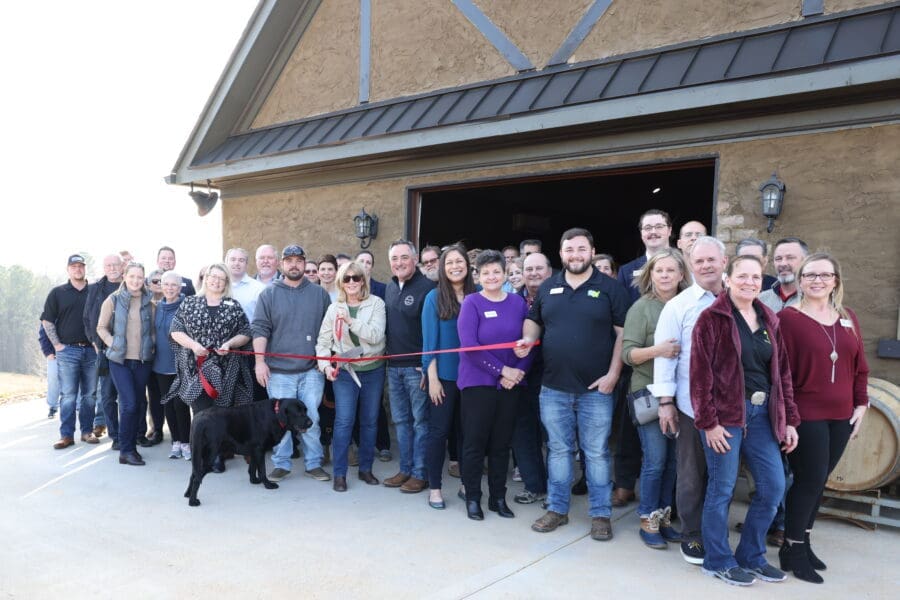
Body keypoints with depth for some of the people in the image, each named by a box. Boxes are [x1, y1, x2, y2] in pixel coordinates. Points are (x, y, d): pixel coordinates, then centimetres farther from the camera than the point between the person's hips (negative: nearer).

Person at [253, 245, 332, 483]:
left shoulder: (320, 294, 8)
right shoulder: (269, 294, 4)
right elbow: (260, 329, 0)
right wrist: (260, 362, -8)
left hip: (311, 369, 1)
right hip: (278, 370, -1)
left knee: (311, 419, 4)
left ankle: (314, 463, 16)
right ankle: (281, 464, 17)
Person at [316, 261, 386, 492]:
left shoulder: (376, 303, -4)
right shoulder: (334, 308, 3)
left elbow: (376, 336, -15)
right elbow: (323, 340, 6)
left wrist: (351, 321, -22)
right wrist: (325, 365, -7)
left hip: (373, 370, 0)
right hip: (345, 371, 0)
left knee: (370, 421, 10)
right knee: (344, 421, -6)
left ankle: (365, 468, 24)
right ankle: (340, 473, 4)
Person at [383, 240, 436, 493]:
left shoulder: (427, 287, -11)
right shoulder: (390, 287, 12)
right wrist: (387, 357, 15)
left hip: (417, 366, -7)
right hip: (393, 366, 7)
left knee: (420, 421, 2)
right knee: (401, 420, 14)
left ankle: (419, 473, 12)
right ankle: (405, 469, 25)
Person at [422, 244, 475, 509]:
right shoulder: (434, 298, -4)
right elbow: (429, 340, -5)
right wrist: (432, 377, -10)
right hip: (444, 375, -3)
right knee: (439, 430, 3)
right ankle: (434, 487, 14)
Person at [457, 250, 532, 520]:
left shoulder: (518, 303, 5)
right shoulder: (471, 303, -5)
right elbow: (469, 345, -14)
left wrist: (519, 371, -10)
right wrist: (501, 370, -16)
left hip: (512, 384, 3)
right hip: (477, 383, -3)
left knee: (502, 443, 12)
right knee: (475, 442, 4)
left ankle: (498, 497, 24)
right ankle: (472, 497, 18)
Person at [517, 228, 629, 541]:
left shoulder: (610, 288, -2)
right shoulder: (547, 287, 9)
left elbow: (622, 333, -4)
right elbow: (533, 321, 18)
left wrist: (613, 374, -12)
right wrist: (527, 339, -5)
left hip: (596, 388, -3)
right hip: (553, 387, 3)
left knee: (597, 453, 5)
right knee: (558, 450, 13)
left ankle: (600, 514, 19)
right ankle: (557, 509, 25)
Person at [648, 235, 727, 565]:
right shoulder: (678, 305, -2)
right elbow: (664, 355, -3)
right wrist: (665, 401, -7)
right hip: (691, 404, -2)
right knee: (692, 473, 8)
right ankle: (692, 536, 22)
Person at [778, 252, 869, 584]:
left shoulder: (848, 318, 9)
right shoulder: (788, 317, -10)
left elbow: (860, 366, 15)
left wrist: (860, 404, 9)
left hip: (840, 416, 6)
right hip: (805, 416, -6)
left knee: (819, 481, 12)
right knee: (810, 480, -2)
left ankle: (803, 541, 27)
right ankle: (793, 548, 14)